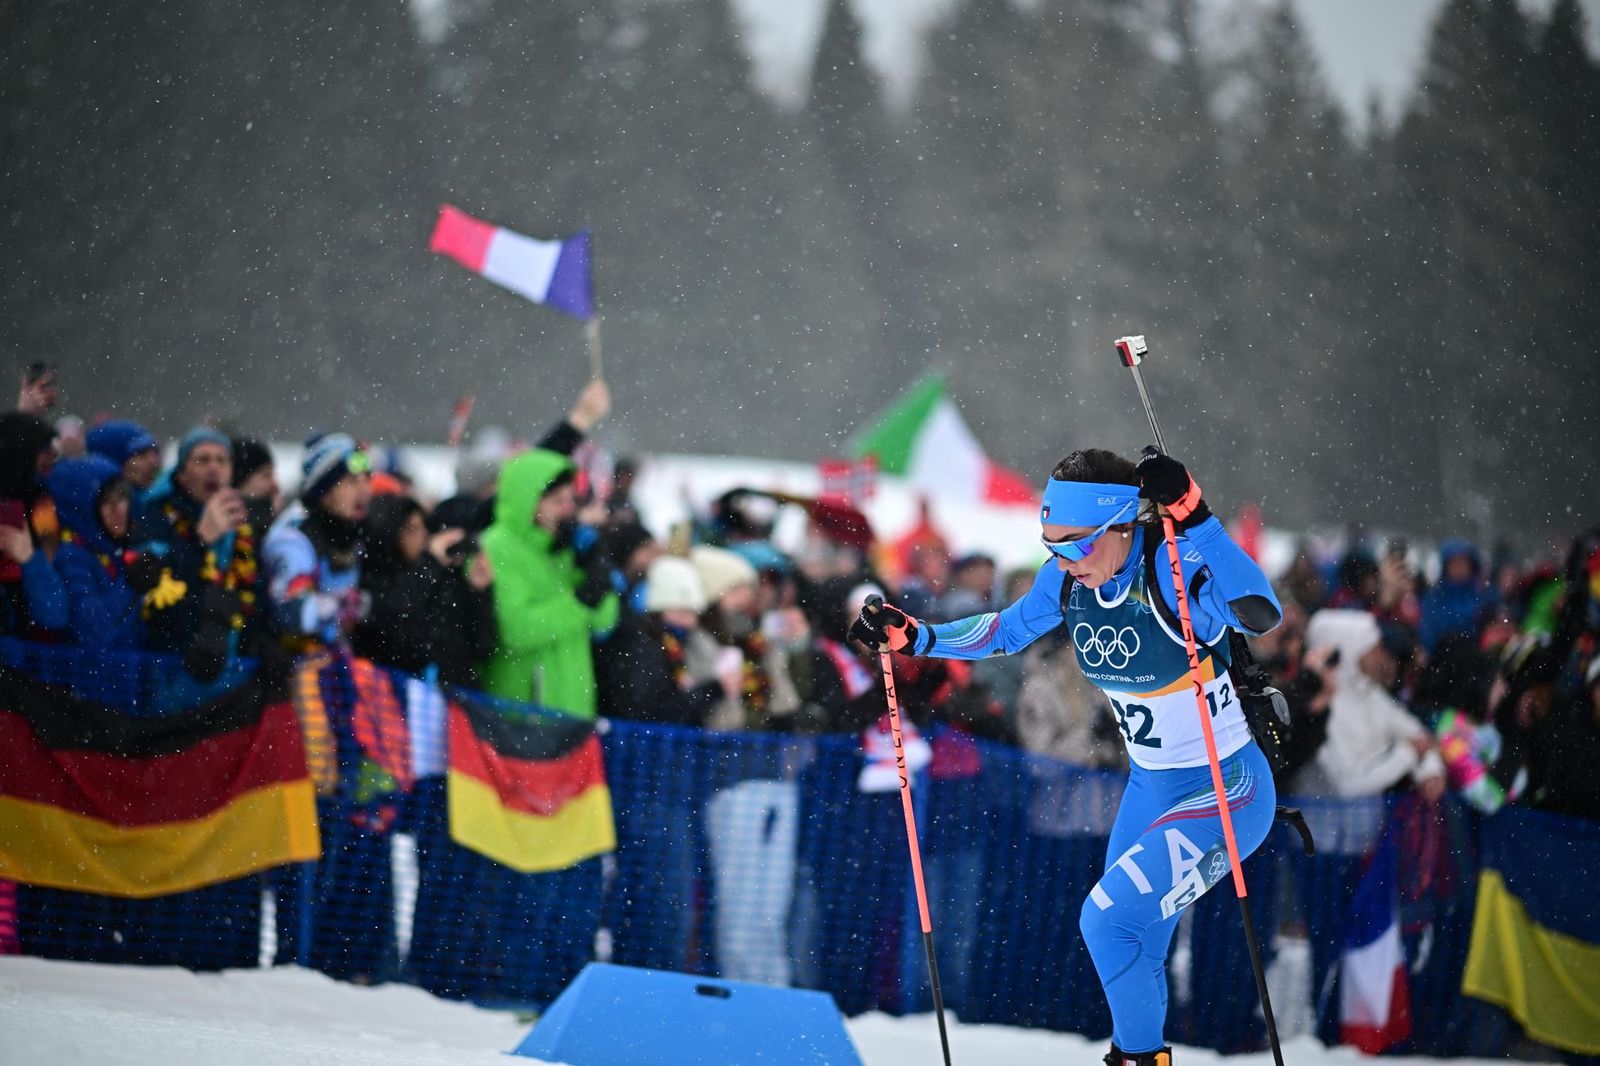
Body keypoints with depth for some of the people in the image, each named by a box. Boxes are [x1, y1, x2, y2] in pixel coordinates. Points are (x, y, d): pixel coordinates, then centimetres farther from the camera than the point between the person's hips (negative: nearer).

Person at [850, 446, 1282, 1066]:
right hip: (1149, 787, 8)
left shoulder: (1177, 570, -27)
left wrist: (1195, 523, -55)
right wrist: (916, 638, 3)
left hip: (1228, 790, -8)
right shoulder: (1069, 578, -7)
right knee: (1131, 957, 16)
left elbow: (1261, 615, -47)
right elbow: (1008, 630, 13)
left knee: (1107, 920, -17)